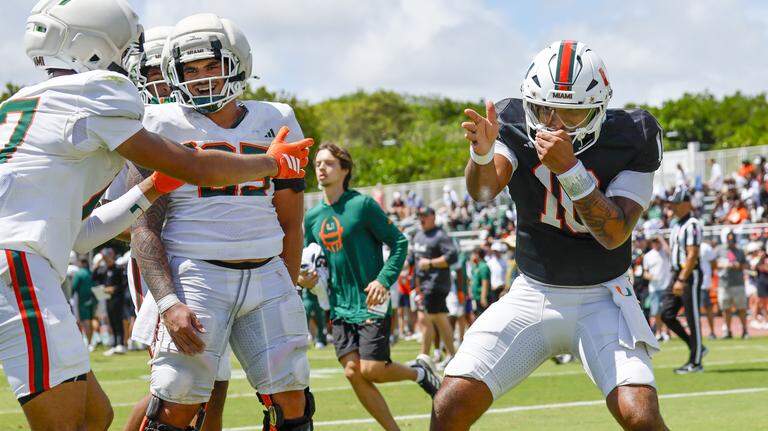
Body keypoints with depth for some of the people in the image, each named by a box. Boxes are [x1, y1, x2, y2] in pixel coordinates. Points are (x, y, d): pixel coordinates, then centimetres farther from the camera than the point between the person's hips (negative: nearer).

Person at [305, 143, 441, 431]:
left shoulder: (362, 204, -8)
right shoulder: (312, 217, 8)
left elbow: (399, 242, -6)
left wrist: (383, 280, -19)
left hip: (371, 302, -5)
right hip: (340, 307, 5)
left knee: (371, 370, -12)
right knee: (352, 372, -5)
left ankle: (419, 372, 19)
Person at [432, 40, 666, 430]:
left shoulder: (632, 138, -14)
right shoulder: (514, 124, -9)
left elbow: (614, 234, -21)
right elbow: (483, 190, -27)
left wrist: (569, 168, -33)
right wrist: (482, 153, -50)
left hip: (601, 298, -2)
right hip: (531, 293, 2)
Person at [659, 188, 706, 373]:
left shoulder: (692, 225, -13)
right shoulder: (677, 226, 16)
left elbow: (692, 255, -20)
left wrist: (682, 280, -25)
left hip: (690, 275, -10)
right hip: (677, 274, 10)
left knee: (692, 318, -3)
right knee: (667, 314, 5)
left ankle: (695, 362, 3)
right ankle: (696, 347, 17)